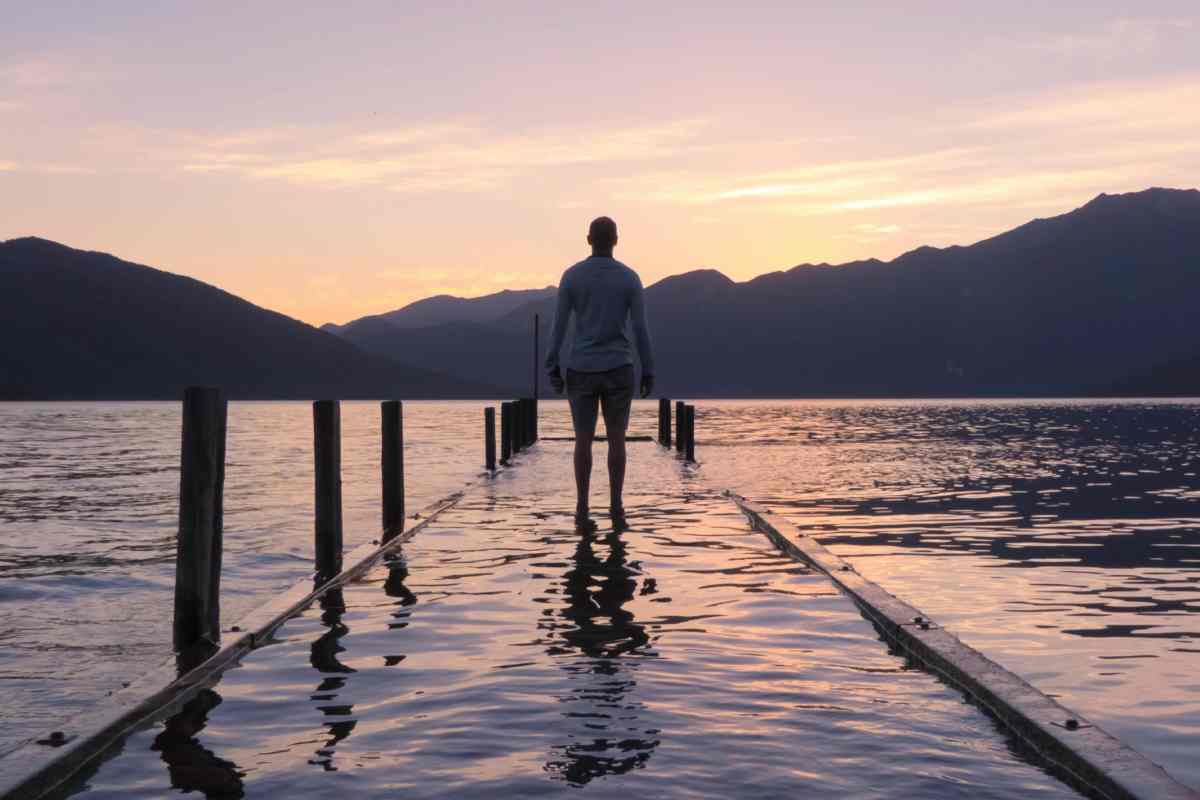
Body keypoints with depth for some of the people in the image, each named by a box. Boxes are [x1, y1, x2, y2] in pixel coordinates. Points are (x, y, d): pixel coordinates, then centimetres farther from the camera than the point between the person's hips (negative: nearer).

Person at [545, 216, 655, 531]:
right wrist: (649, 372, 2)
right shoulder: (630, 278, -3)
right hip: (618, 371, 0)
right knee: (616, 438, 7)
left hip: (581, 371, 1)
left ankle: (582, 510, 3)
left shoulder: (571, 276, -3)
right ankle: (616, 508, 5)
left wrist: (552, 368, 4)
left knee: (584, 439, 6)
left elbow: (559, 324, -4)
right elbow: (641, 328, -5)